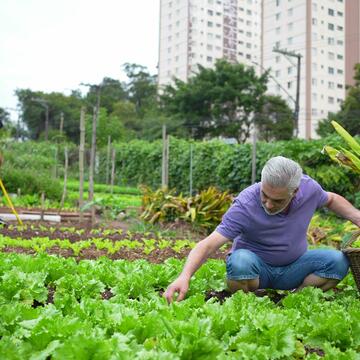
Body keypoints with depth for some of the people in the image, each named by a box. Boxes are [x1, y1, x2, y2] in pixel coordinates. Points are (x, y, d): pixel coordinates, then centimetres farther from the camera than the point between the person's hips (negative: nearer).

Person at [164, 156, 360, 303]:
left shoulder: (309, 187, -15)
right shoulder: (245, 205, -29)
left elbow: (331, 199, 11)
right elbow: (208, 244, -34)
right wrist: (184, 276, -48)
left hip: (293, 267, 4)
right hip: (256, 265, -4)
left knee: (338, 261, -21)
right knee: (240, 261, -39)